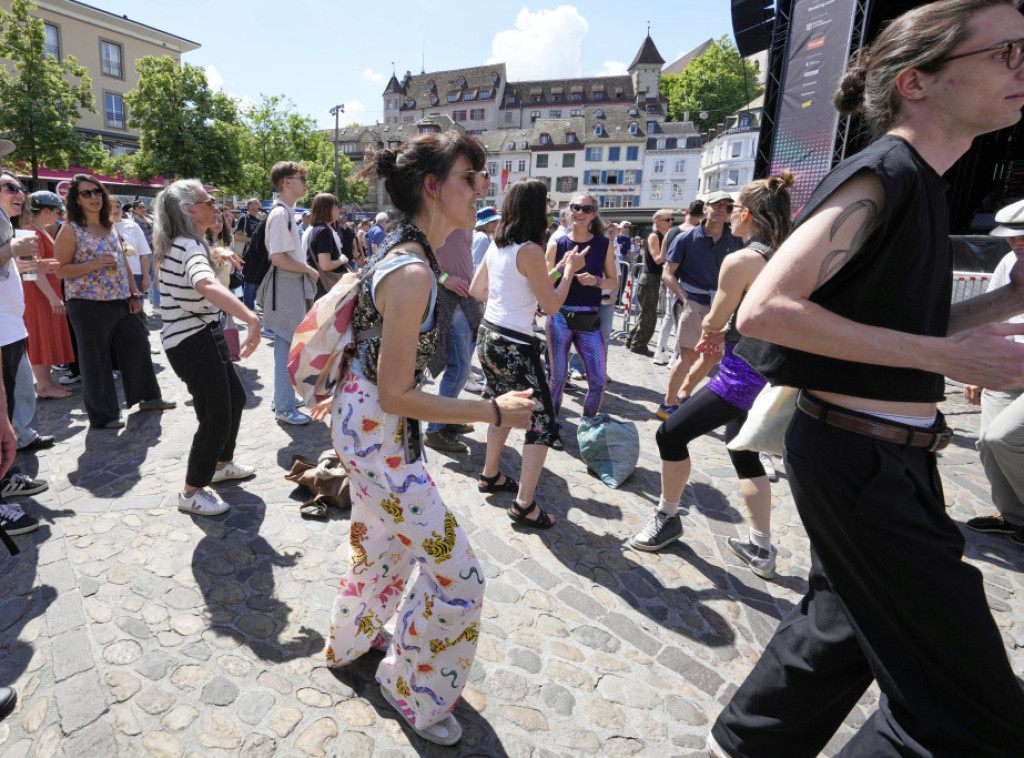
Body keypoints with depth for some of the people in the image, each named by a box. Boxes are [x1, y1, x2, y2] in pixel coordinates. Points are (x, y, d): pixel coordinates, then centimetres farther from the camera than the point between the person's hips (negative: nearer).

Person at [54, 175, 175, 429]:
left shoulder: (110, 227, 12)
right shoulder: (70, 230, -6)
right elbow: (61, 270, -8)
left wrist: (134, 294, 9)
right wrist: (94, 264, -21)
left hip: (120, 302, 6)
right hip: (88, 305, -6)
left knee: (137, 346, 11)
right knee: (96, 360, 2)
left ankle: (147, 397, 27)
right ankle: (103, 415, 13)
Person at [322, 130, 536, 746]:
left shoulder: (402, 251, 4)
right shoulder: (412, 273, -27)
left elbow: (374, 348, 16)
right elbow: (394, 395, -26)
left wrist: (342, 393, 29)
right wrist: (495, 411, -23)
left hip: (364, 420, 10)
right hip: (378, 433, -10)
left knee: (385, 540, 29)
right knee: (455, 572, 2)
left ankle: (351, 640, 55)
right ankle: (414, 693, 28)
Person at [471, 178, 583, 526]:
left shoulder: (496, 245, 7)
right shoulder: (530, 251, -17)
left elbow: (476, 289, 16)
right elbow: (552, 305, -11)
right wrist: (568, 270, 2)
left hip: (488, 337, 9)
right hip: (514, 346, -9)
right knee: (543, 421, 2)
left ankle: (490, 476, 38)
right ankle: (525, 504, 4)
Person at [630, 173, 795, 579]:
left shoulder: (740, 260, -18)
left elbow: (713, 321, -9)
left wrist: (709, 329, 14)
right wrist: (723, 332, 7)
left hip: (742, 375, -9)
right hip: (772, 374, 10)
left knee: (671, 434, 3)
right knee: (743, 450, 22)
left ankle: (667, 518, 22)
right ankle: (761, 548, 28)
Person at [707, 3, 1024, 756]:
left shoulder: (916, 182, 14)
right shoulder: (877, 178, -14)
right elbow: (765, 309, -26)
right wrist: (948, 357, -22)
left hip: (888, 458, 10)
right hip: (860, 459, -10)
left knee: (848, 627, 25)